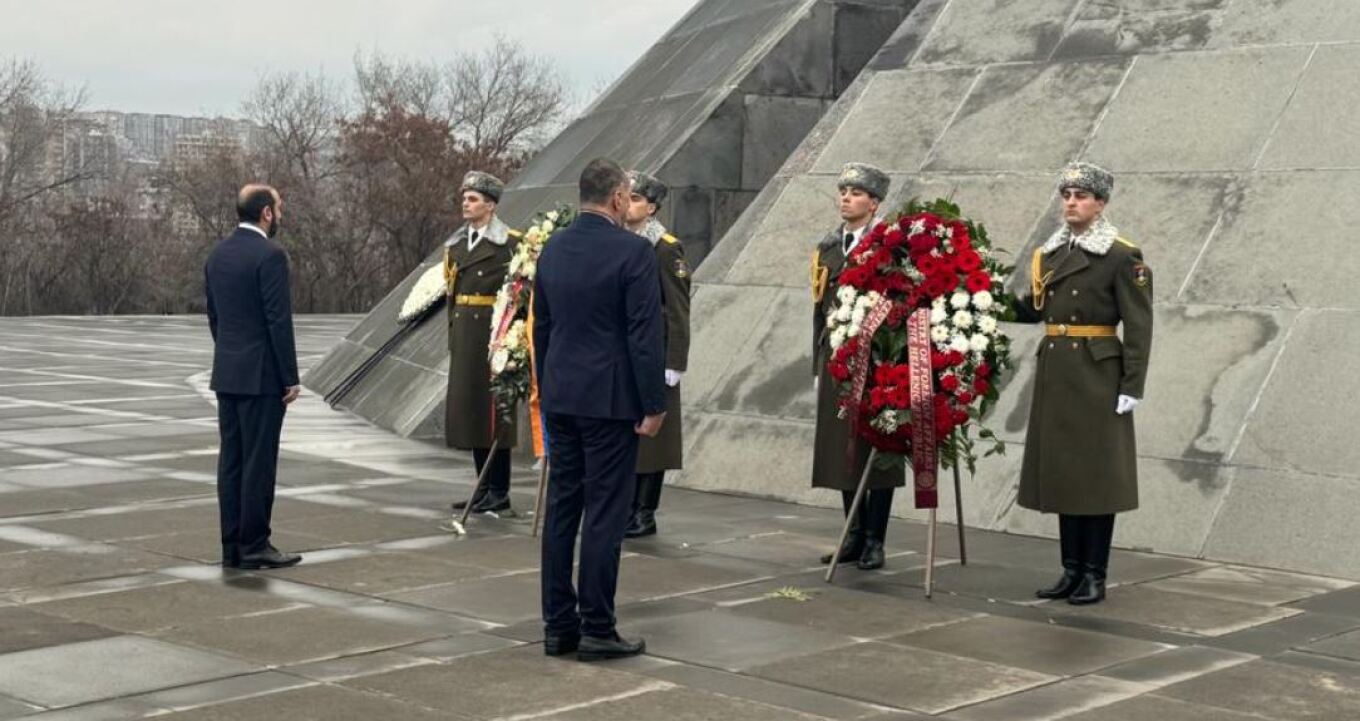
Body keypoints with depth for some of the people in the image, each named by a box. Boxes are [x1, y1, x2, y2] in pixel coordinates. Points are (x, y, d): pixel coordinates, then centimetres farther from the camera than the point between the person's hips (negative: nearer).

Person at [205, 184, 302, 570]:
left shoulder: (218, 254, 11)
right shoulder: (270, 254, -14)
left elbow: (214, 316, 15)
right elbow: (279, 320, -17)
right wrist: (291, 377, -12)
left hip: (226, 374, 8)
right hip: (261, 375, -8)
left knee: (231, 460, 8)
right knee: (259, 462, -3)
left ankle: (233, 546, 12)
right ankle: (254, 545, 0)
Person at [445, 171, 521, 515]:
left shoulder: (510, 244, -8)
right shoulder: (455, 245, 14)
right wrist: (453, 336, 13)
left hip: (493, 334, -7)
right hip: (463, 336, 7)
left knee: (494, 409, -3)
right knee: (469, 408, 10)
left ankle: (500, 493, 4)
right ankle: (484, 488, 19)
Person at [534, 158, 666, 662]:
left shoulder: (552, 249, 9)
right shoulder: (633, 251, -12)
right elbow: (645, 334, -14)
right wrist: (654, 405, -8)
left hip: (561, 397, 7)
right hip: (611, 398, -6)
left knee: (560, 509, 9)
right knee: (605, 514, -2)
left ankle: (558, 626, 14)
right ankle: (596, 629, 1)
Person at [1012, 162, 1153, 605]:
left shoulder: (1122, 258, -8)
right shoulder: (1049, 254, 12)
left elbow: (1139, 327, -10)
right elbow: (1034, 310, 12)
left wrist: (1132, 386, -15)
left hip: (1098, 377, -6)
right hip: (1055, 375, 7)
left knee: (1096, 474, -1)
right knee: (1062, 472, 10)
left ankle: (1095, 575, 6)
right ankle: (1072, 569, 18)